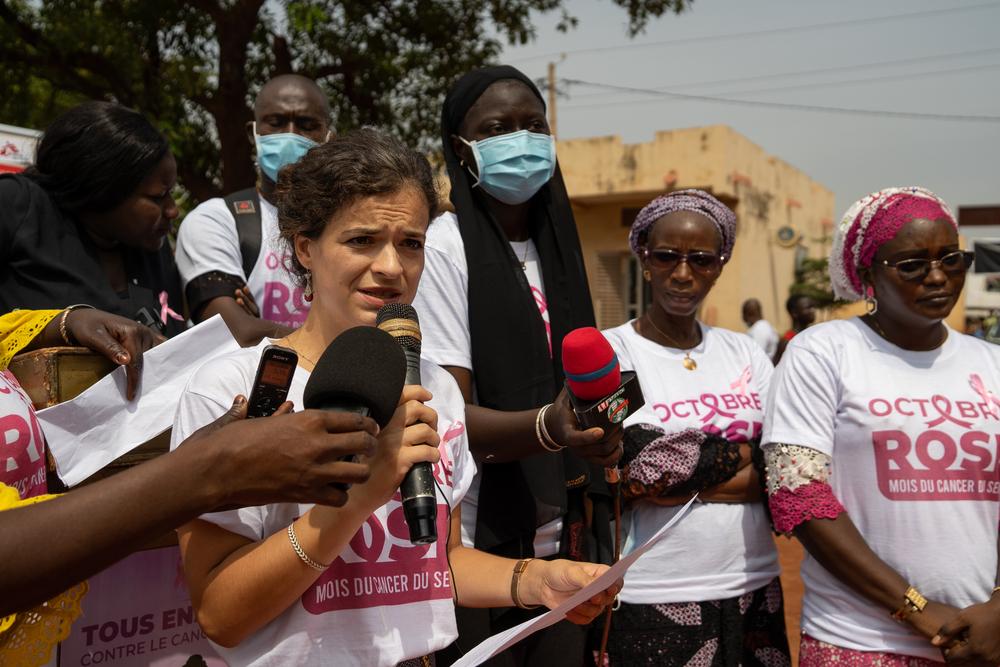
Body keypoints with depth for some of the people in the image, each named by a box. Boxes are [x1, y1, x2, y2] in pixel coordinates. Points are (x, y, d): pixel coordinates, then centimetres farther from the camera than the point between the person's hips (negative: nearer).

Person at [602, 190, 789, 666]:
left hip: (754, 592, 4)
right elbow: (635, 471, -18)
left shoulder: (746, 353, 6)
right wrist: (742, 453, -11)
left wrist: (683, 479, -14)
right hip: (653, 603, -4)